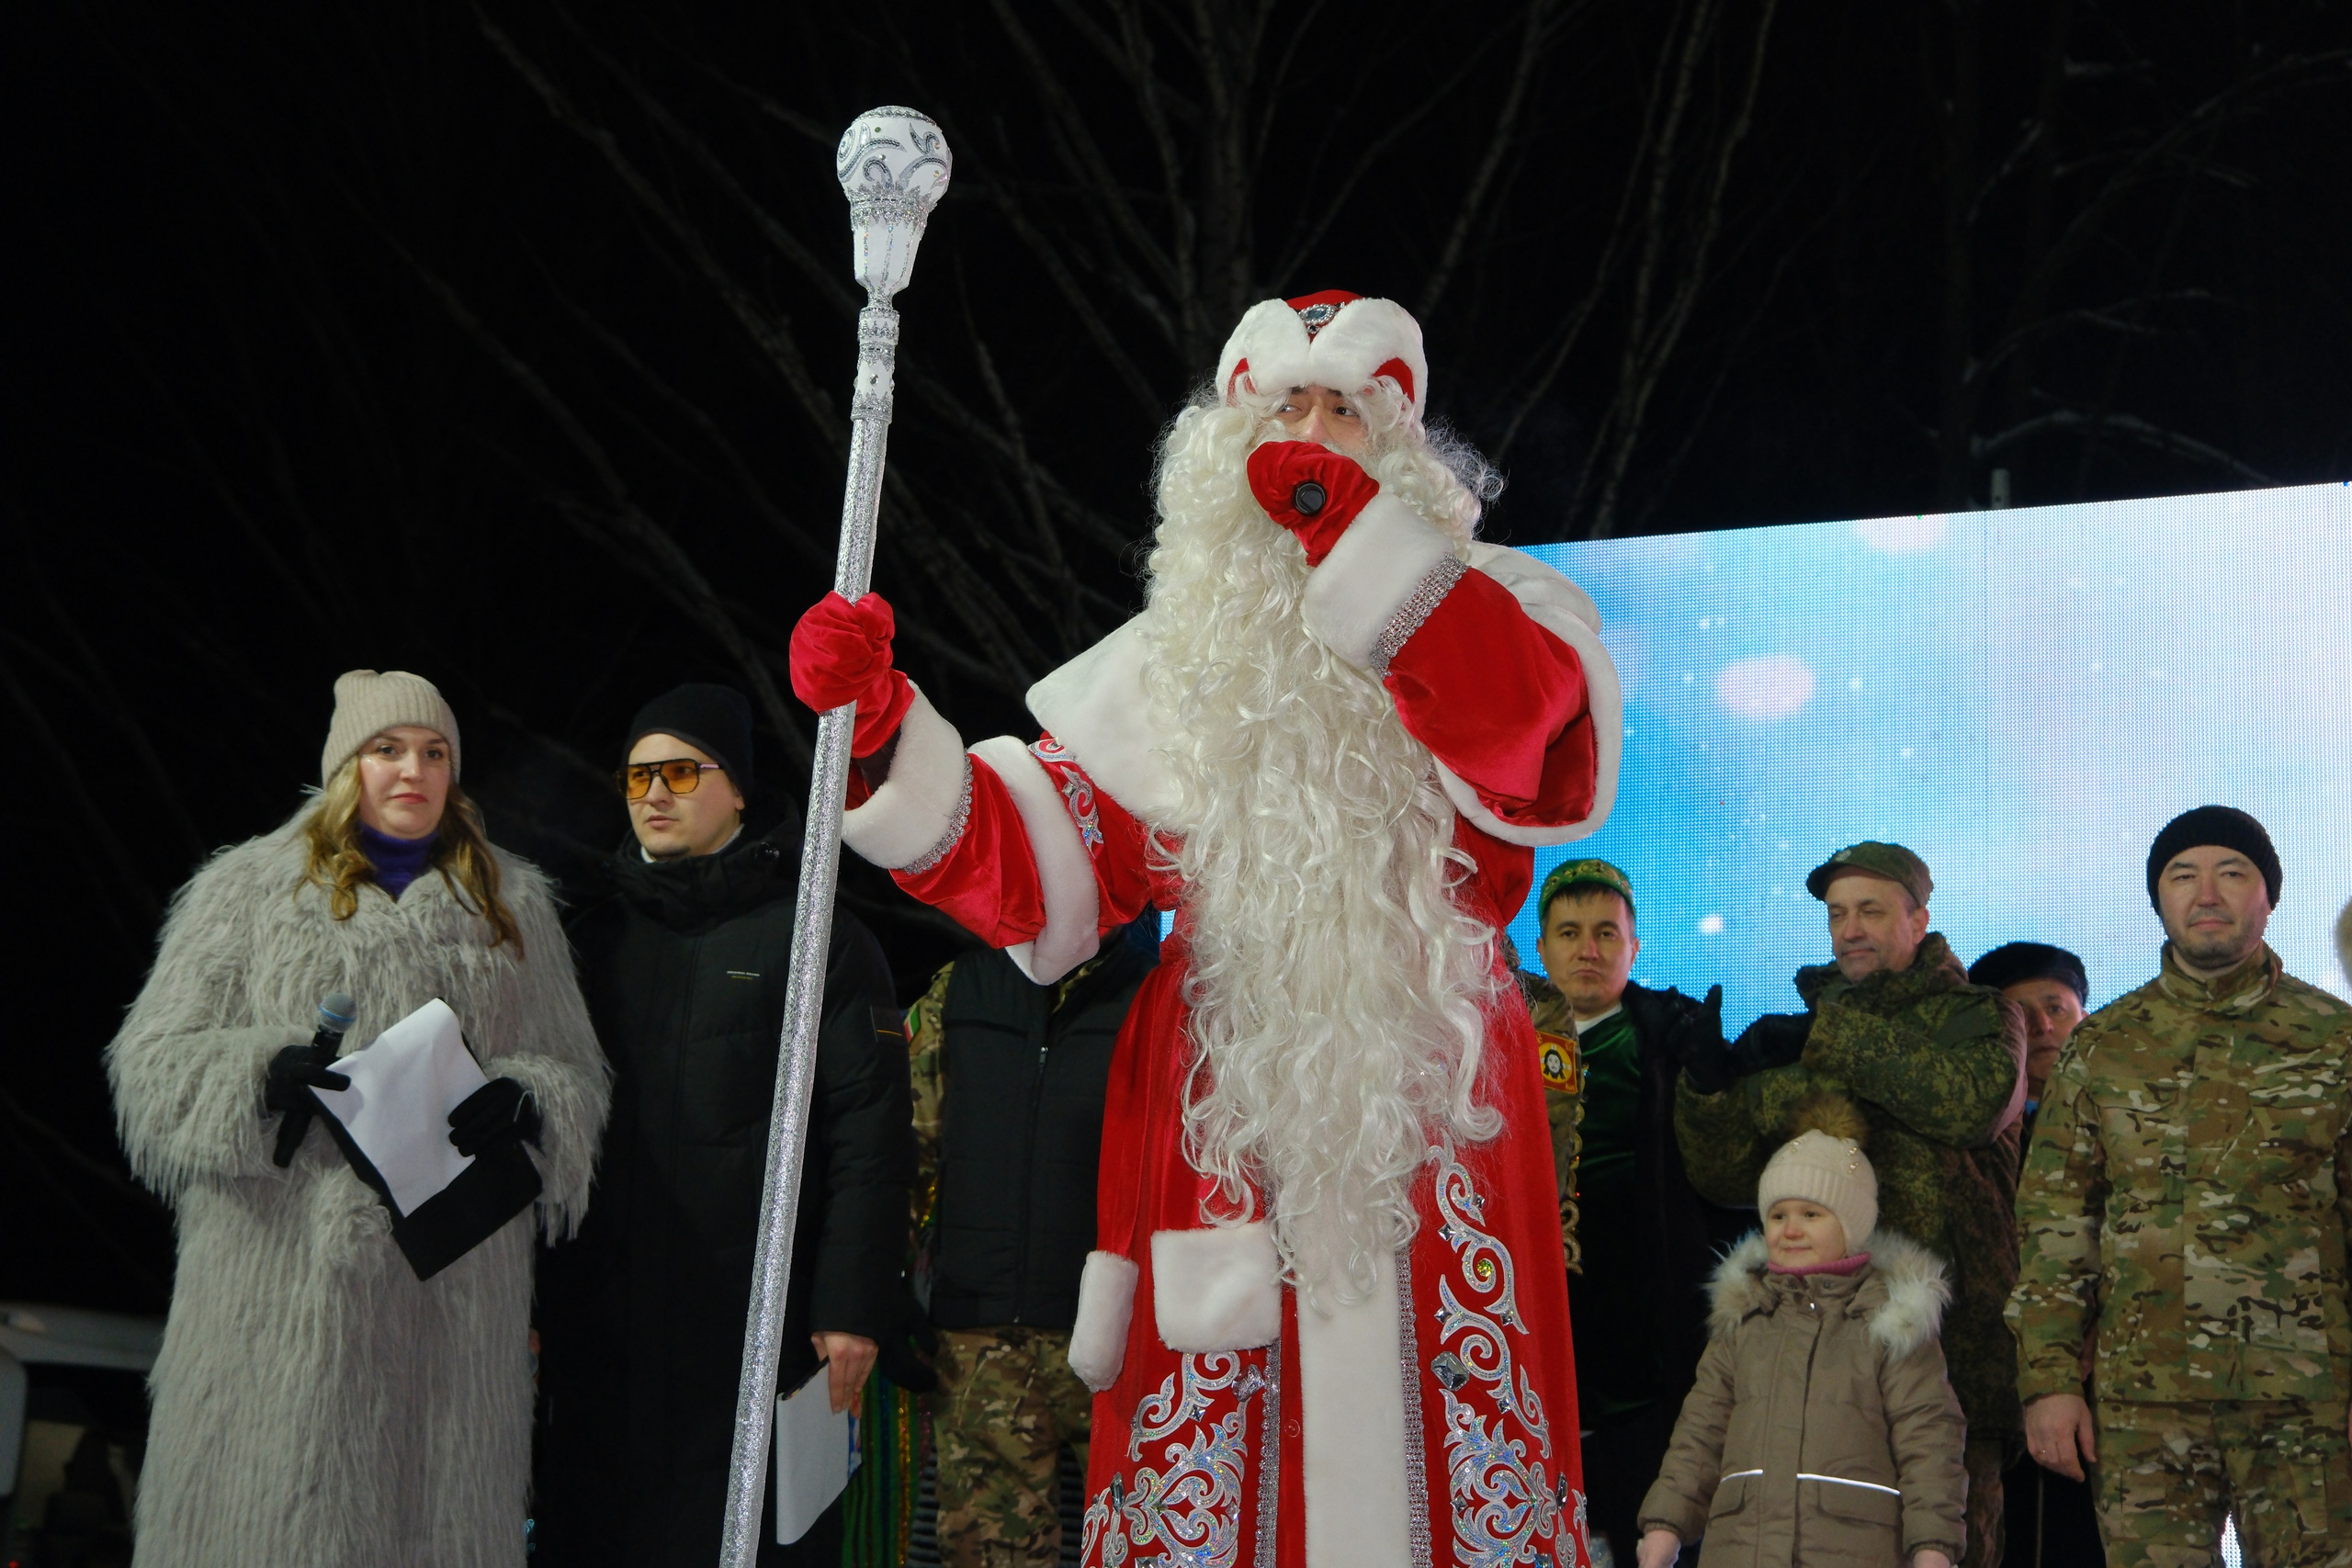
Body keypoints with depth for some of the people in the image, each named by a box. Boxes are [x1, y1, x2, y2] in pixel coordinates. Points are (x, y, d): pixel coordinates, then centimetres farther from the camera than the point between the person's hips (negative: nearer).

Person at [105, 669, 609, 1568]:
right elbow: (155, 1059, 5)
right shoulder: (249, 890, 11)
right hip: (285, 1278, -2)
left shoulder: (512, 904, 19)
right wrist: (270, 1072, -14)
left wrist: (521, 1105, -6)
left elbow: (576, 1072, 17)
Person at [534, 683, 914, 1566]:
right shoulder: (593, 938, 15)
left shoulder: (817, 937, 1)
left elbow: (869, 1137, -5)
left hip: (756, 1327, -4)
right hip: (600, 1331, 4)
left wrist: (853, 1306, -13)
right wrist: (528, 1297, 7)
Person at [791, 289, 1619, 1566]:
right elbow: (1034, 870, 7)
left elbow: (1547, 739, -16)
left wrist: (1359, 530, -19)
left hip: (1431, 1122, -1)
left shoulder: (1475, 616, 8)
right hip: (1218, 1122, 2)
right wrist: (886, 732, -9)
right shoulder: (1175, 659, 13)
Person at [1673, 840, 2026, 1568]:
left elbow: (1977, 1100, -16)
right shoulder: (1796, 1033, 20)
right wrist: (1708, 1083, -8)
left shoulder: (1977, 1015, 9)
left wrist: (1833, 1042, -14)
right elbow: (1728, 1175, 13)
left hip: (1948, 1334, -3)